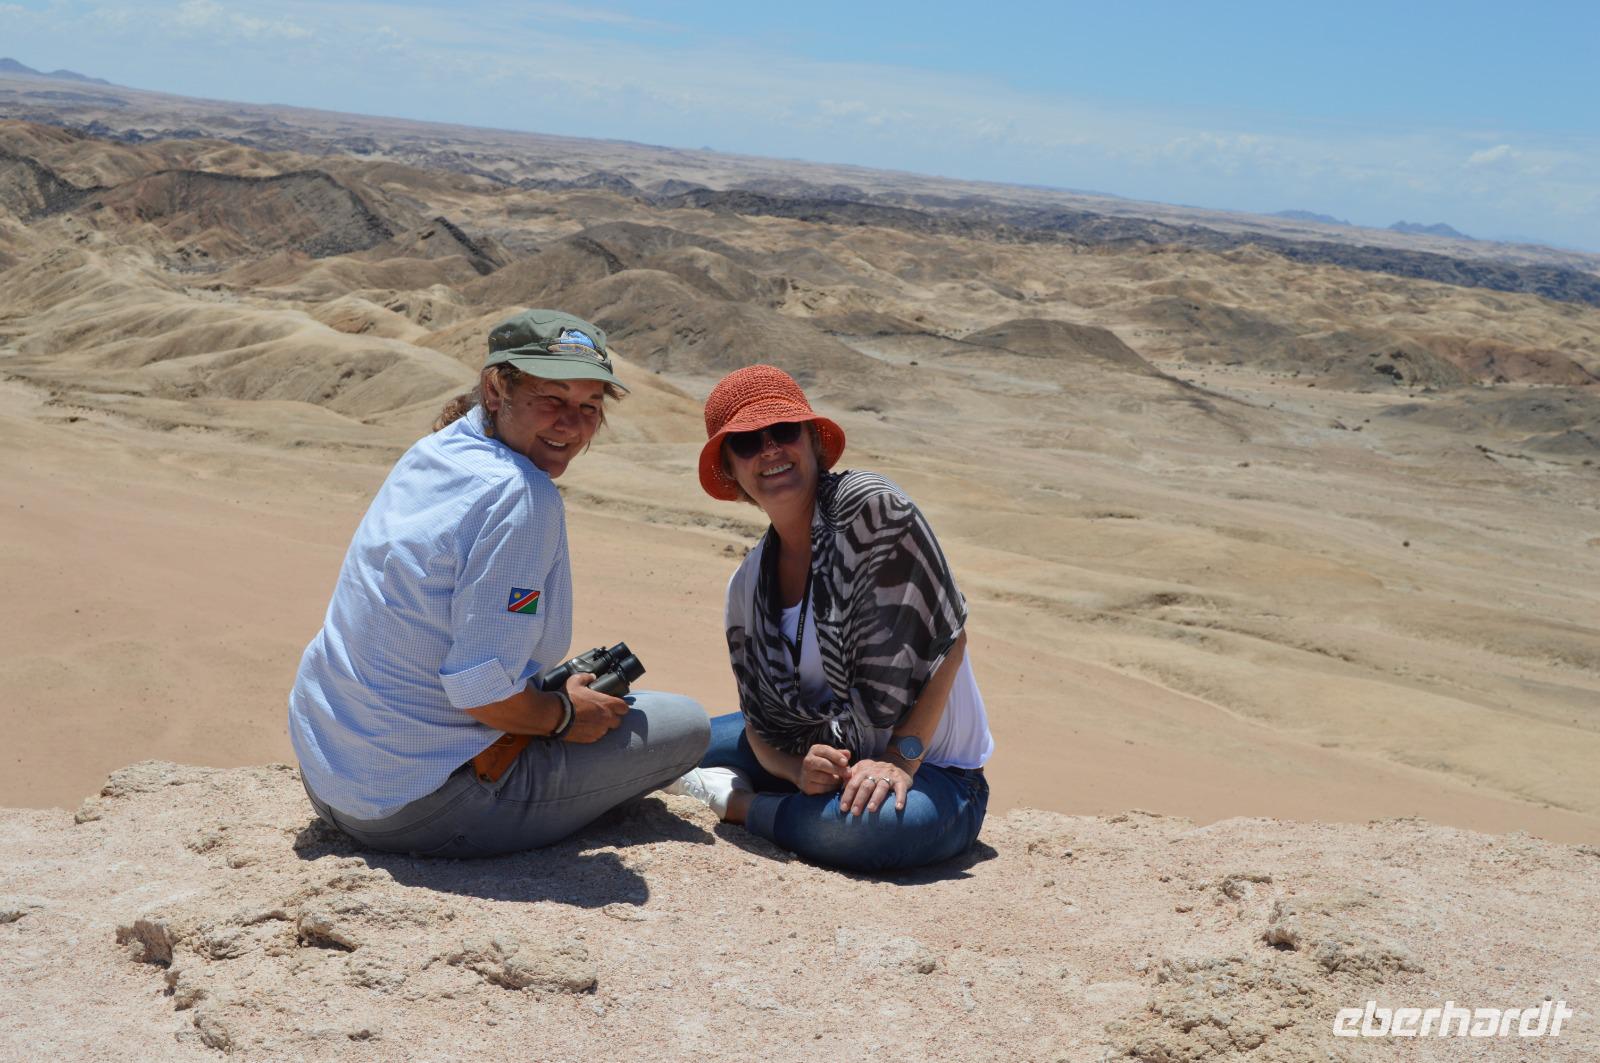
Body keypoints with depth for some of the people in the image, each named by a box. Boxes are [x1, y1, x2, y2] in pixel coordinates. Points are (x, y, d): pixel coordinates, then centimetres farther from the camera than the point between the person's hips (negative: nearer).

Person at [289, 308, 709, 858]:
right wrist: (567, 715, -8)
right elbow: (479, 688, -25)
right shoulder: (520, 497, -23)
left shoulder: (430, 454, 5)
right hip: (418, 809, -9)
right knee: (687, 725, 2)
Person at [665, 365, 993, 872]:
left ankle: (735, 801, -12)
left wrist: (901, 758, -23)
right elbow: (763, 723, 1)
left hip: (933, 771, -5)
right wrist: (799, 770, -22)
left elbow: (946, 636, -19)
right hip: (829, 756, 6)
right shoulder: (748, 586, 1)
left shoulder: (870, 506, -19)